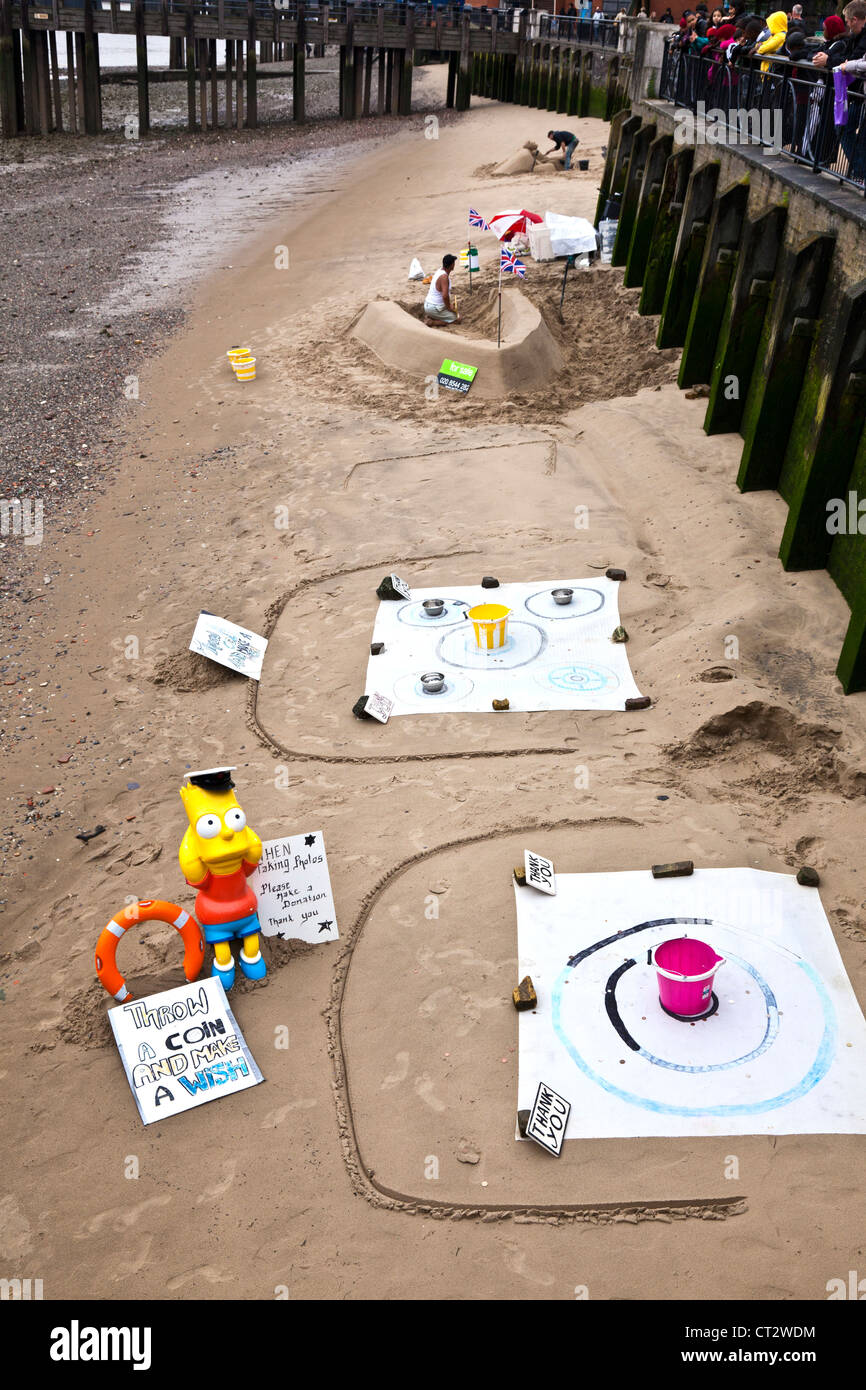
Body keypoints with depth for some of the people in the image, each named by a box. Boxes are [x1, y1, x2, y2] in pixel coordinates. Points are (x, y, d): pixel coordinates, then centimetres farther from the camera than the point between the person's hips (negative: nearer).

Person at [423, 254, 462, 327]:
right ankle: (432, 322, -9)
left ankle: (429, 316, 14)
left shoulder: (439, 271, 6)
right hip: (434, 308, -10)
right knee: (458, 319, -5)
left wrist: (449, 304, 17)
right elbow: (445, 296, -33)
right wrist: (449, 307, -14)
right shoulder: (444, 276, -24)